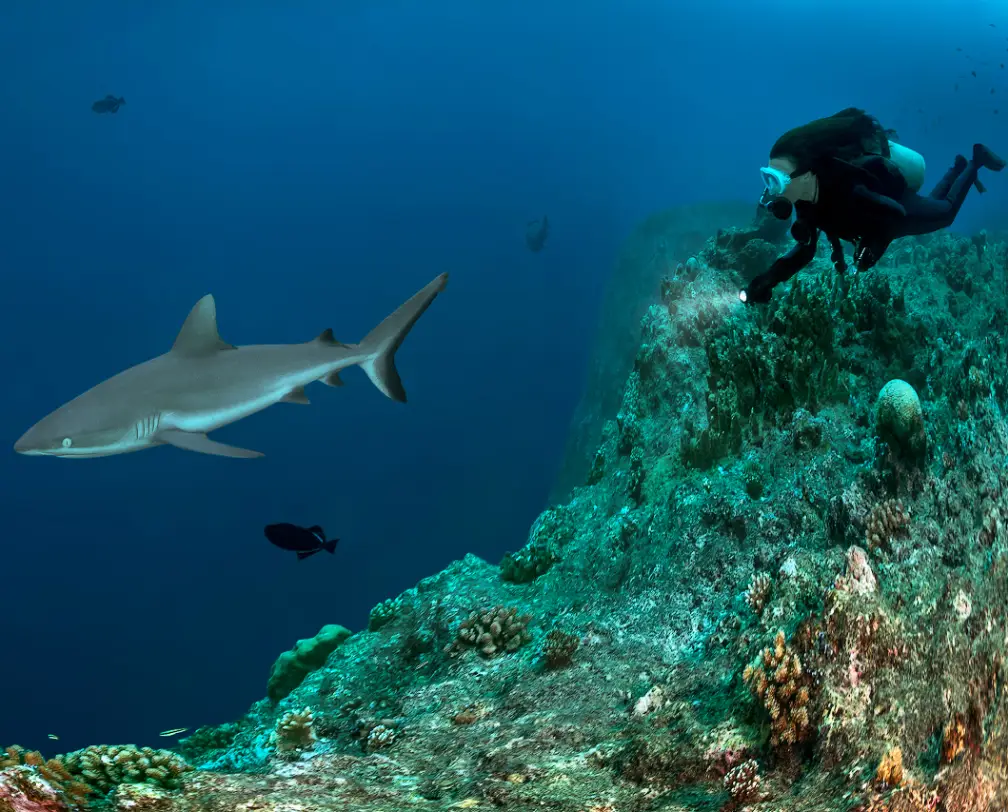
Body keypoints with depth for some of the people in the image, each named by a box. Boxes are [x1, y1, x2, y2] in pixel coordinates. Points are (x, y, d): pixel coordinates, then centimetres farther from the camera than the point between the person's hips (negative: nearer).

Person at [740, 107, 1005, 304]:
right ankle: (959, 167, 54)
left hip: (903, 210, -5)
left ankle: (975, 163, 43)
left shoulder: (846, 194, -49)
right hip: (877, 213, 5)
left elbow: (897, 216, -37)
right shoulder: (805, 196, -28)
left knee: (946, 212, 27)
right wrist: (768, 280, -35)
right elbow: (804, 250, -21)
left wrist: (870, 250, -46)